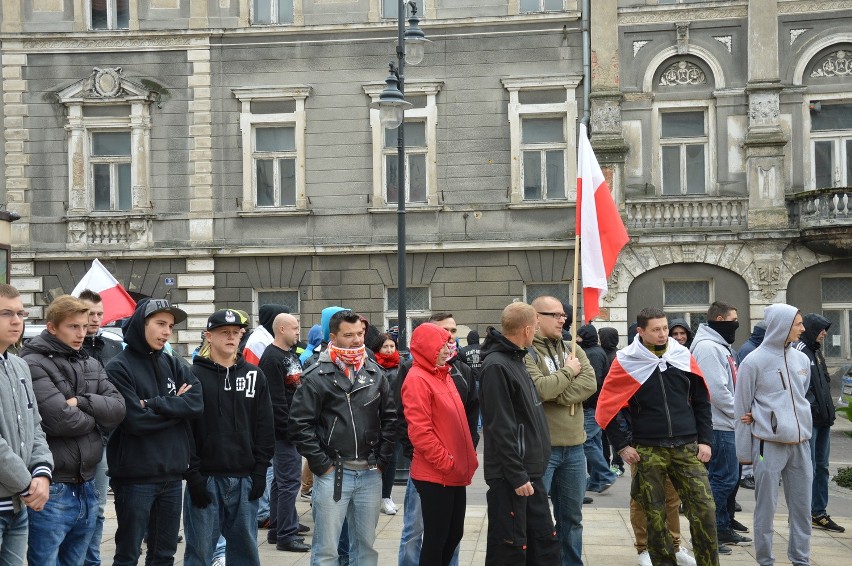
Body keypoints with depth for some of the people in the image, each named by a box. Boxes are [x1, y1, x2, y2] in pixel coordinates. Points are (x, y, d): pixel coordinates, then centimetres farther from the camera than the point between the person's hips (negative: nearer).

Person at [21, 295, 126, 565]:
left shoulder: (92, 365, 12)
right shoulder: (33, 365, -10)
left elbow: (118, 409, 0)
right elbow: (61, 420, -21)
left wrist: (80, 402, -14)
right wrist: (96, 414, -4)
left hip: (86, 487, 7)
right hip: (52, 491, -7)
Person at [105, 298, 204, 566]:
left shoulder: (173, 365, 10)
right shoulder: (119, 368, -8)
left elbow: (197, 403, -5)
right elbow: (135, 420, -18)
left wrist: (155, 404, -16)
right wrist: (176, 406, -6)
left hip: (172, 474, 6)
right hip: (135, 476, -6)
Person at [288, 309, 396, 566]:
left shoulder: (375, 373, 8)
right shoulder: (317, 376, -6)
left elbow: (389, 418, 13)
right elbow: (299, 424, -9)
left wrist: (381, 459, 6)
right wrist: (321, 464, -10)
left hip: (370, 474, 4)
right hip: (332, 473, -4)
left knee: (366, 545, 14)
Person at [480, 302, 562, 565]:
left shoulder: (515, 360, 13)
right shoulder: (496, 366, -18)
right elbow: (500, 428, -22)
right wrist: (517, 476, -21)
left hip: (530, 471, 10)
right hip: (510, 477, -9)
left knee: (545, 544, 14)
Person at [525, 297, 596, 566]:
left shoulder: (573, 349, 10)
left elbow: (590, 384, -4)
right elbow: (539, 388, -24)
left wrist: (557, 397, -16)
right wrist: (569, 371, -10)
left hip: (574, 446, 7)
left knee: (572, 516, 17)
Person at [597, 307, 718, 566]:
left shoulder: (684, 357, 5)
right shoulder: (626, 362, -3)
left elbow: (702, 402, 12)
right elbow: (607, 408, 0)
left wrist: (705, 440, 6)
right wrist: (622, 445, -3)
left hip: (687, 448, 2)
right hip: (648, 452, -2)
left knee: (704, 509, -2)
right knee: (655, 515, 5)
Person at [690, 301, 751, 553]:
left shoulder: (720, 345, 16)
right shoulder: (708, 347, -17)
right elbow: (716, 391, -23)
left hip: (727, 424, 10)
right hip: (718, 425, -10)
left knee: (730, 477, 16)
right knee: (722, 479, -6)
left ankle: (724, 527, 26)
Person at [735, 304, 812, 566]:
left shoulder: (802, 359, 8)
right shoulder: (754, 361, -7)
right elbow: (742, 409, -3)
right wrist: (744, 451, -2)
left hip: (800, 442, 5)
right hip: (769, 444, -5)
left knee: (802, 505, 10)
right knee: (766, 506, 3)